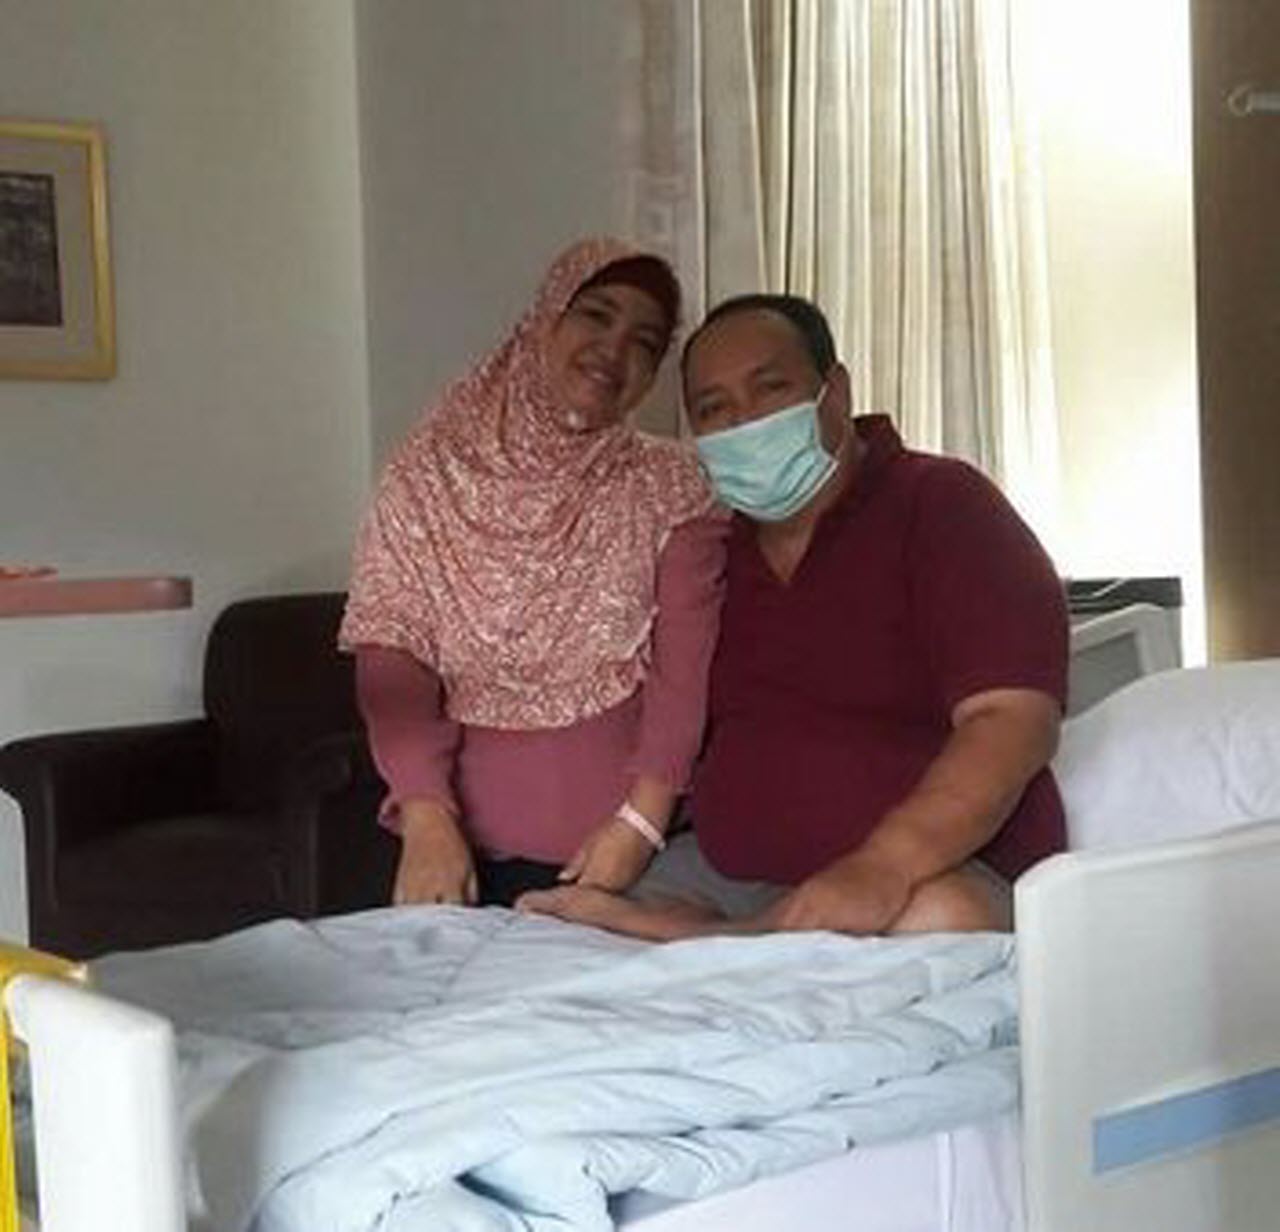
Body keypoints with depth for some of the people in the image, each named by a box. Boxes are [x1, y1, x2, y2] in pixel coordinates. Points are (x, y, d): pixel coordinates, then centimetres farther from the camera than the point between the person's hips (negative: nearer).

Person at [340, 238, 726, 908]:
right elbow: (392, 659, -4)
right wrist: (426, 816, -15)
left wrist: (640, 823, -17)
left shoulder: (670, 488, -1)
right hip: (467, 850, 1)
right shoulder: (429, 476, 1)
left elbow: (686, 671, -7)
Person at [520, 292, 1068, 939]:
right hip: (722, 874, 3)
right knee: (542, 919, -22)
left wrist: (884, 866, -32)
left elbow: (1015, 721, -17)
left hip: (935, 865, -3)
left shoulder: (940, 505, -3)